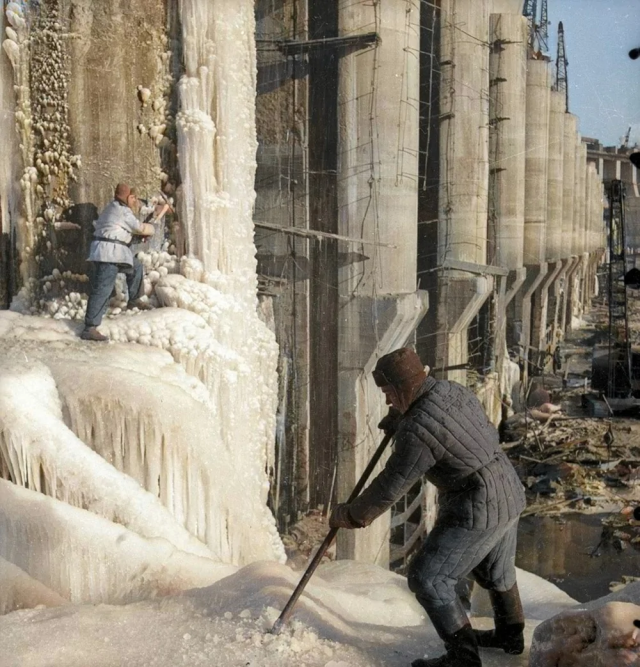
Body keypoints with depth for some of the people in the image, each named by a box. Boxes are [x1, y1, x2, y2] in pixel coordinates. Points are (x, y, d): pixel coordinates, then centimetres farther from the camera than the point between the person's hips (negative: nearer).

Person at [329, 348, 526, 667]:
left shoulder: (418, 430, -24)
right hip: (509, 494, 10)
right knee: (495, 570, 28)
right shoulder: (453, 390, 1)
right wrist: (399, 418, 20)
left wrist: (351, 514, -2)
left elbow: (391, 485, -16)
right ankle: (510, 635, 47)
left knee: (428, 578, 1)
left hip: (477, 510, -10)